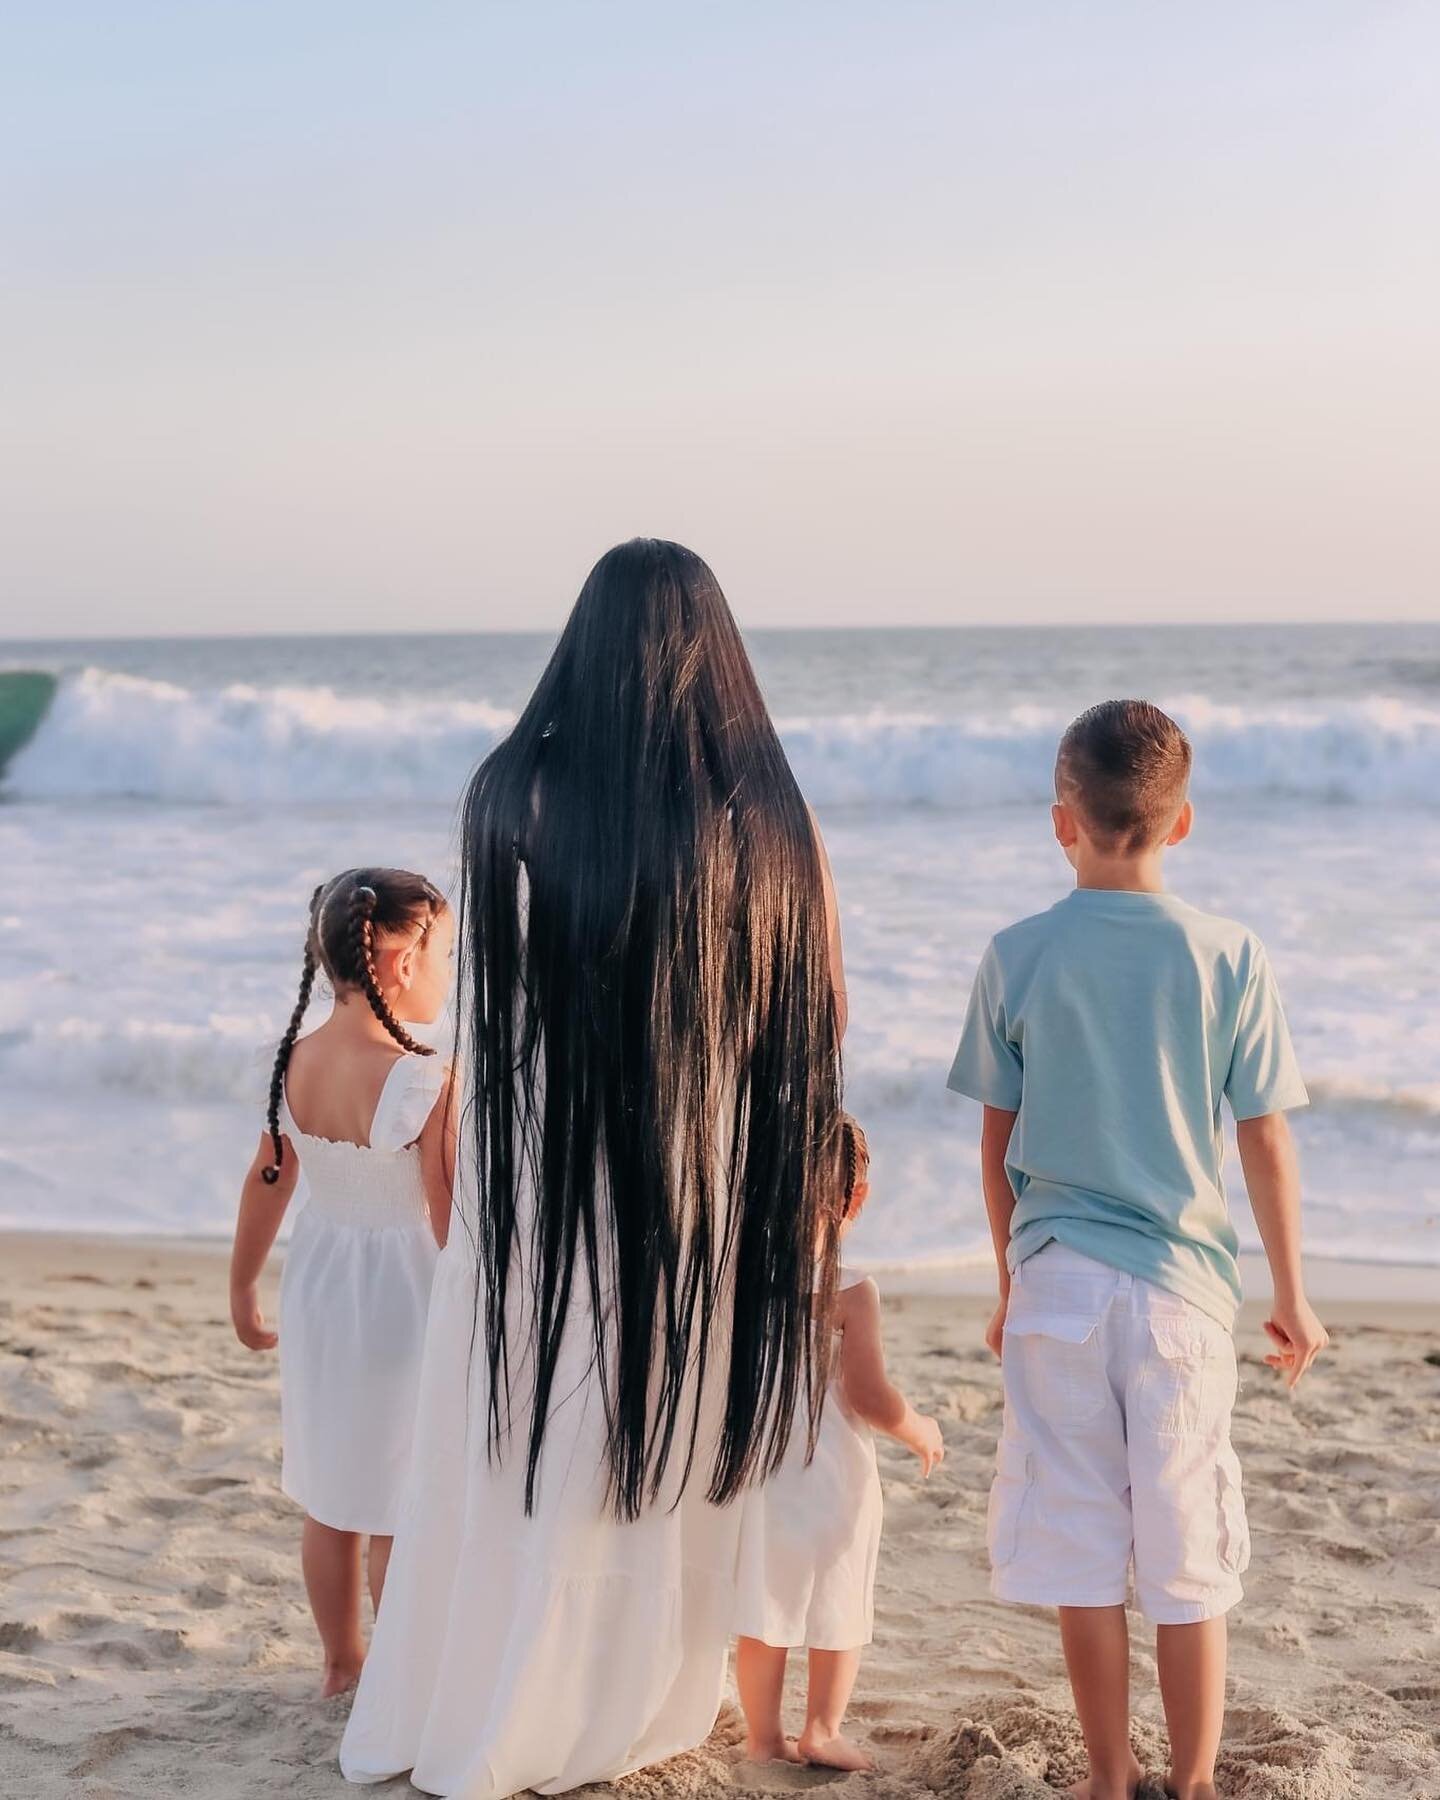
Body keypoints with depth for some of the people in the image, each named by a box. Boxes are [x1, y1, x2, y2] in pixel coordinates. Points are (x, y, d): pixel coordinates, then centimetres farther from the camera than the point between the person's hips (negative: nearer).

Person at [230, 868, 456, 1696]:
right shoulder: (430, 1081, -24)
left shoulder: (294, 1062, -6)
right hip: (402, 1300, -6)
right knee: (402, 1511, 9)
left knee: (330, 1500, 19)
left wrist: (244, 1286, 19)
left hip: (319, 1290, 6)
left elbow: (266, 1183, 5)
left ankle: (343, 1660, 35)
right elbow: (449, 1222, -21)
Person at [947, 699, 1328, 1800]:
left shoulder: (1018, 959, -3)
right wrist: (1292, 1299, 10)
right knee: (1190, 1562, 10)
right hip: (1182, 1288, 0)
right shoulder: (1232, 960, -5)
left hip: (1057, 1284, 1)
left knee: (1081, 1552, 9)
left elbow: (998, 1145, 3)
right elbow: (1266, 1146, -1)